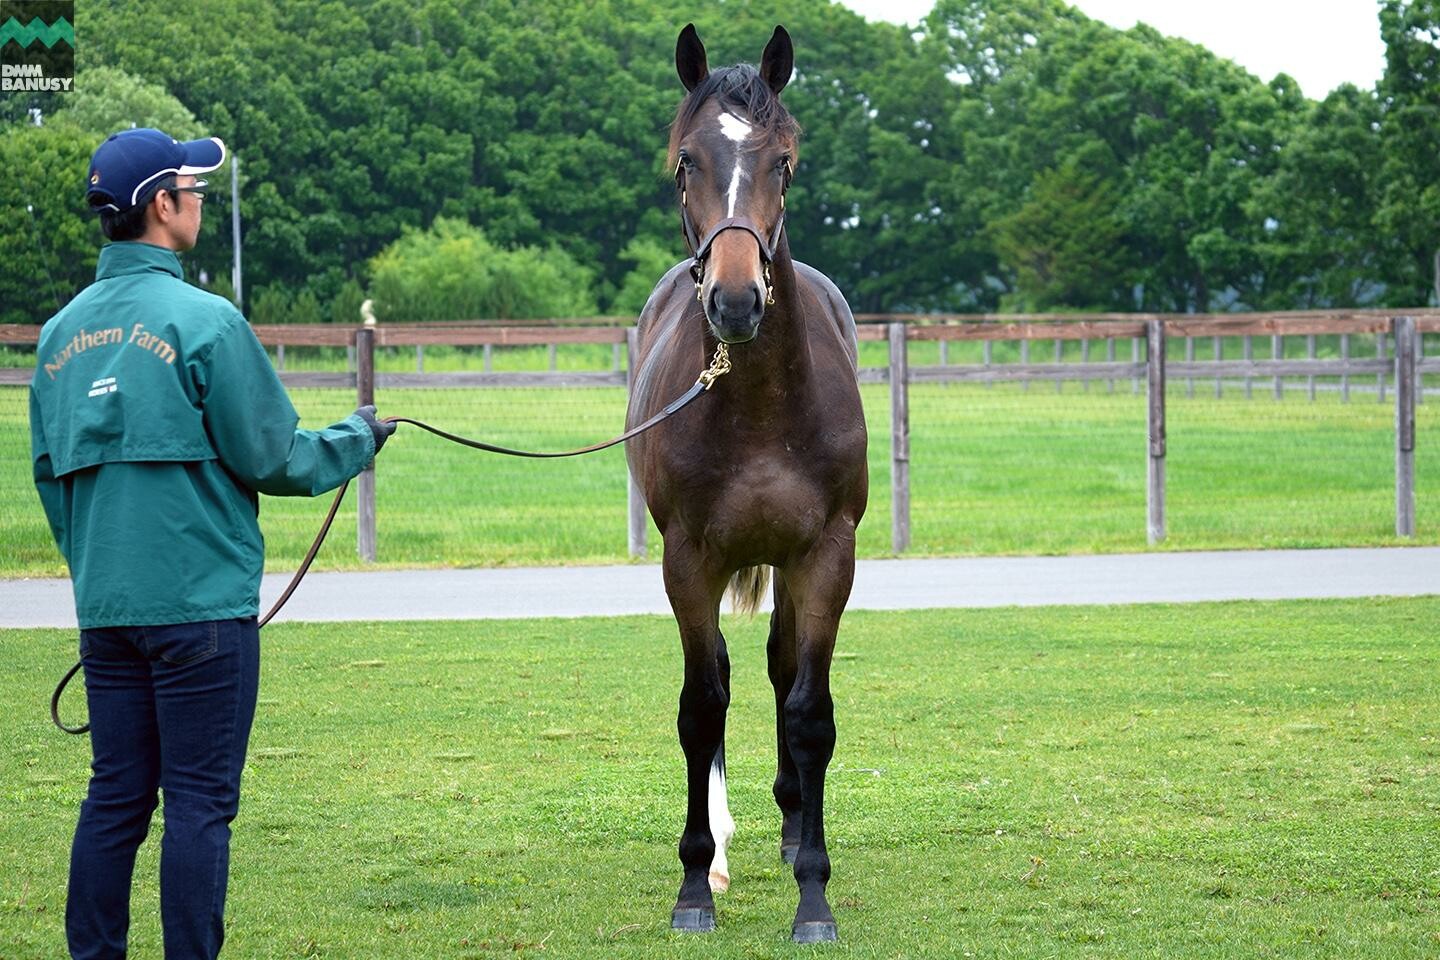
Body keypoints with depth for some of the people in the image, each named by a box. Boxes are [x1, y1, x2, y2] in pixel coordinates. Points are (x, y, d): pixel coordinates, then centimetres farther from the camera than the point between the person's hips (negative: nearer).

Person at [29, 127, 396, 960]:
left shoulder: (61, 333, 9)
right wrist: (357, 440, 8)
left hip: (106, 605, 7)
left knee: (115, 796, 13)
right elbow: (271, 458, -10)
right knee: (200, 801, -1)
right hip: (201, 602, -7)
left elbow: (50, 471, 15)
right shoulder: (205, 321, -12)